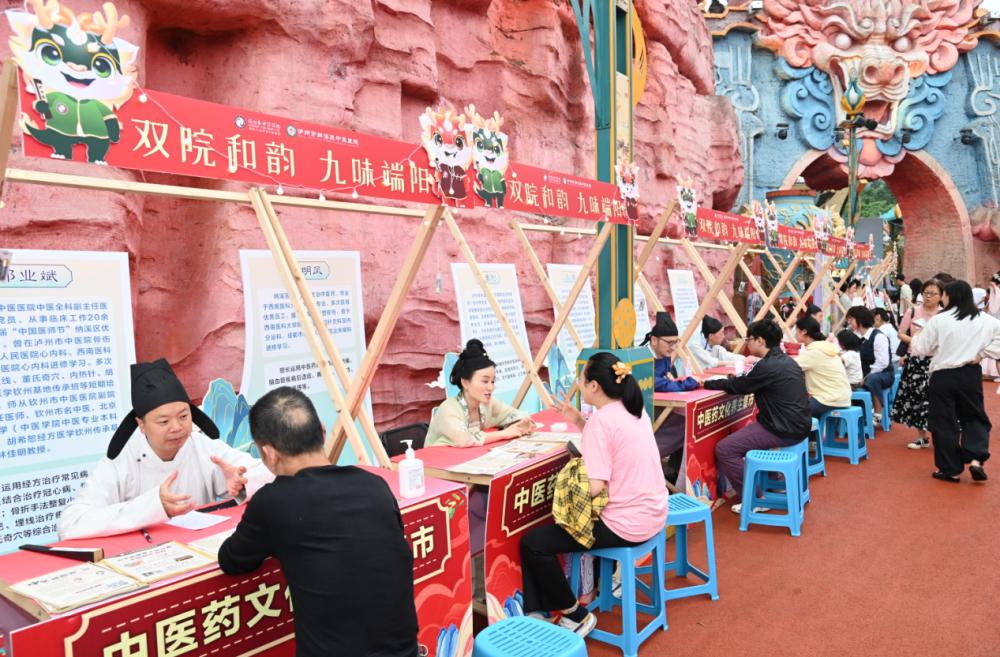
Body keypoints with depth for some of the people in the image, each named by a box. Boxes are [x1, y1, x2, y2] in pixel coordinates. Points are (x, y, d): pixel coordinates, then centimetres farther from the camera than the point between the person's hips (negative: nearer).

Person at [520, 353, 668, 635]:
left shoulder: (601, 419, -20)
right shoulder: (634, 410, 6)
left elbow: (593, 488, -25)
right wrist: (580, 422, 9)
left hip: (627, 523, -10)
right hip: (653, 514, 10)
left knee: (532, 543, -5)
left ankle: (577, 616, 7)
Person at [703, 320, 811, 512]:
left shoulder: (767, 366, -18)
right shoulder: (785, 360, 11)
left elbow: (738, 387, -7)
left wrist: (706, 383, 4)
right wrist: (719, 380, 13)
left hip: (784, 431, -10)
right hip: (796, 425, 10)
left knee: (724, 449, -7)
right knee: (743, 433, 29)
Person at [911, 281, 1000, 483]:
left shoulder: (938, 320, -9)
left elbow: (921, 348, -2)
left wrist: (914, 341, 19)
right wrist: (981, 354, 1)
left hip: (943, 375, -2)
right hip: (971, 374, 3)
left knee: (944, 422, 7)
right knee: (974, 417, 18)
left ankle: (951, 469, 12)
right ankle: (976, 460, 0)